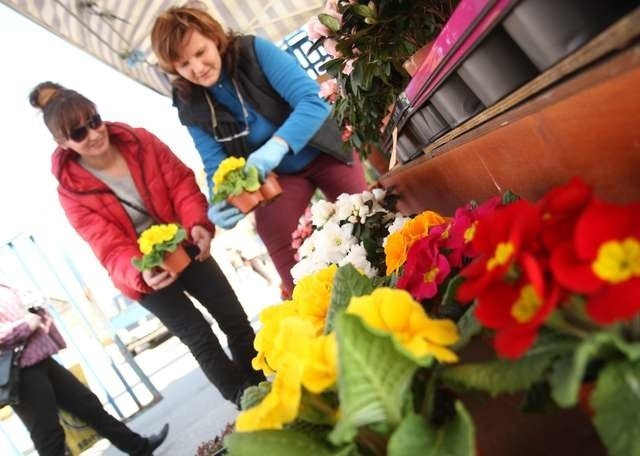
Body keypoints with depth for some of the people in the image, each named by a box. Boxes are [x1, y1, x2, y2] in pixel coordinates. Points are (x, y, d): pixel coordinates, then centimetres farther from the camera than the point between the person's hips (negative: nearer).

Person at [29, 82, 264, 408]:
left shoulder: (141, 142, -9)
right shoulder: (72, 191, -15)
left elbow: (181, 182, -11)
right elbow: (111, 249, -21)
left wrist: (198, 224, -30)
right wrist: (142, 273, -42)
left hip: (183, 246, 3)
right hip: (143, 272, -3)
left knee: (235, 318, 4)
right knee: (201, 339, -3)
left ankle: (263, 388, 25)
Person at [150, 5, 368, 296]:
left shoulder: (254, 50, -19)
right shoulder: (190, 106, -10)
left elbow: (313, 101, -28)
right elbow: (216, 165, -11)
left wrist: (276, 145, -45)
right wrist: (221, 204, -33)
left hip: (322, 153, -1)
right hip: (273, 177, 2)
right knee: (290, 266, -8)